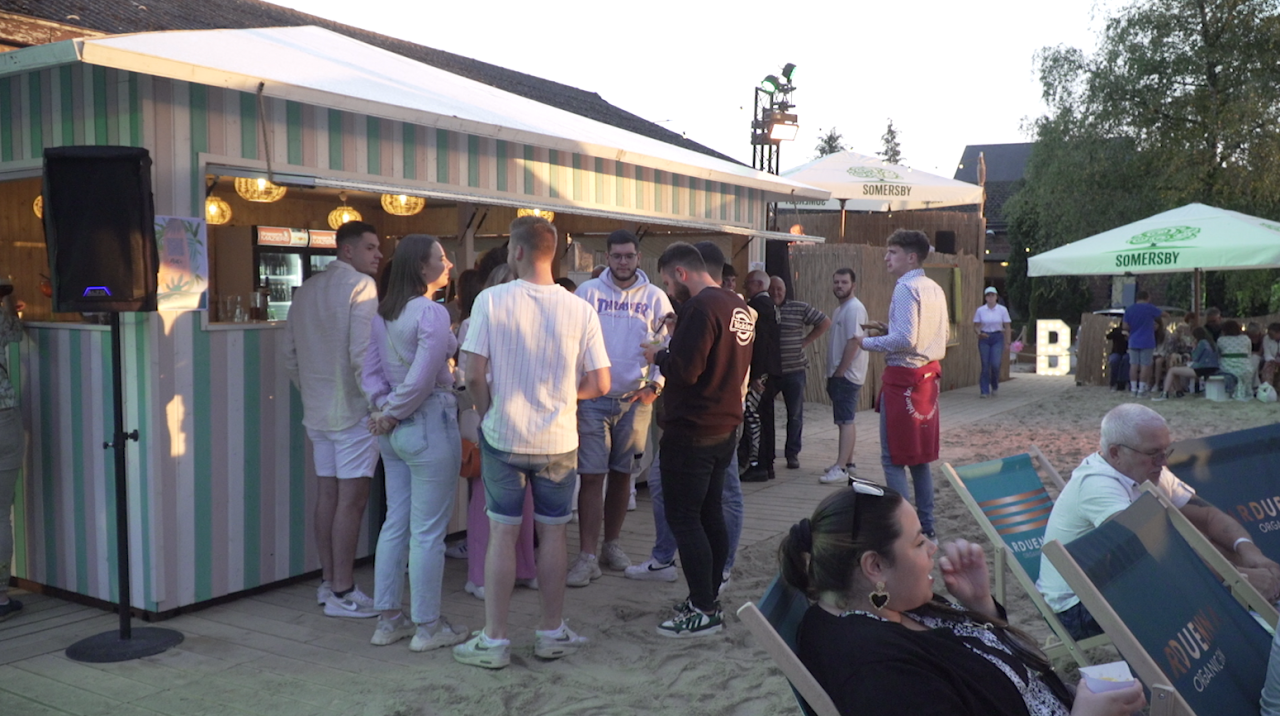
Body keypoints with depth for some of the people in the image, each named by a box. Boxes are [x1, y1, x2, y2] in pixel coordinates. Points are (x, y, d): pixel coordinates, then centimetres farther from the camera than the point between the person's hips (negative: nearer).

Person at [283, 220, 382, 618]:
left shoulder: (306, 290, 13)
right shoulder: (361, 286, -12)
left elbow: (290, 355, 16)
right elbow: (363, 354, -21)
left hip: (317, 410, 8)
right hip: (353, 409, -8)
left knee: (328, 495, 14)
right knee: (351, 499, -3)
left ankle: (328, 582, 22)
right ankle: (342, 594, 1)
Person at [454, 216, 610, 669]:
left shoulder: (491, 300, -11)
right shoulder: (580, 310, -6)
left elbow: (473, 375, -12)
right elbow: (599, 384, -5)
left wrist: (487, 412, 6)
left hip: (503, 437, -1)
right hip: (559, 441, 1)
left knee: (502, 534, 8)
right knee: (552, 533, 13)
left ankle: (494, 641, 15)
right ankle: (552, 633, 24)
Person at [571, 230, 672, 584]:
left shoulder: (655, 297, 4)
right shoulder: (588, 292, 0)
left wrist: (655, 385, -7)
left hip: (636, 400, 2)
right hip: (593, 398, -2)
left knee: (622, 474, 12)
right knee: (591, 476, -5)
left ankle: (611, 544, 26)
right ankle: (587, 556, -1)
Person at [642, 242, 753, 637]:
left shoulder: (701, 308, -18)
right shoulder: (737, 306, 11)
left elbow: (684, 370, -23)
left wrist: (658, 355, -4)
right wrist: (671, 353, 12)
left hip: (692, 433, -9)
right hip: (725, 427, 9)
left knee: (683, 518, -2)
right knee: (710, 515, 16)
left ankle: (704, 611, 1)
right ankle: (708, 599, 24)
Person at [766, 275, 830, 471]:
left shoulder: (800, 308, 2)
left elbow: (825, 323, 9)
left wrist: (805, 341, 1)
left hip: (794, 370, 0)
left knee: (795, 415, 6)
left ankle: (792, 454, 17)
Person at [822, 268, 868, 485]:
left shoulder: (854, 309, -14)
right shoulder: (841, 309, 18)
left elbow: (853, 342, -21)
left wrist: (840, 371, -19)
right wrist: (833, 376, 16)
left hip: (847, 375, -10)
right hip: (839, 374, 10)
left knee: (845, 421, -11)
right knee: (845, 421, 15)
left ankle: (841, 469, -13)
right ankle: (848, 464, 22)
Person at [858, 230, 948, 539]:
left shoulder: (906, 289, -15)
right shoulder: (935, 289, 11)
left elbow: (905, 340, -23)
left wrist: (869, 342, -8)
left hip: (903, 377, -9)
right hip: (928, 375, 9)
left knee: (893, 459, -3)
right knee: (920, 457, 16)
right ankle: (926, 527, 22)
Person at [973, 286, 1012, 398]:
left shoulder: (1002, 310, 0)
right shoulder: (980, 310, 1)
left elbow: (1007, 327, 3)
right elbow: (976, 326, 5)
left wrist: (1007, 342, 0)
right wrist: (979, 333, -16)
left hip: (997, 338, -1)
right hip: (984, 338, 1)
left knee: (995, 364, -12)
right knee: (985, 365, -2)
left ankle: (995, 387, 14)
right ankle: (984, 391, 5)